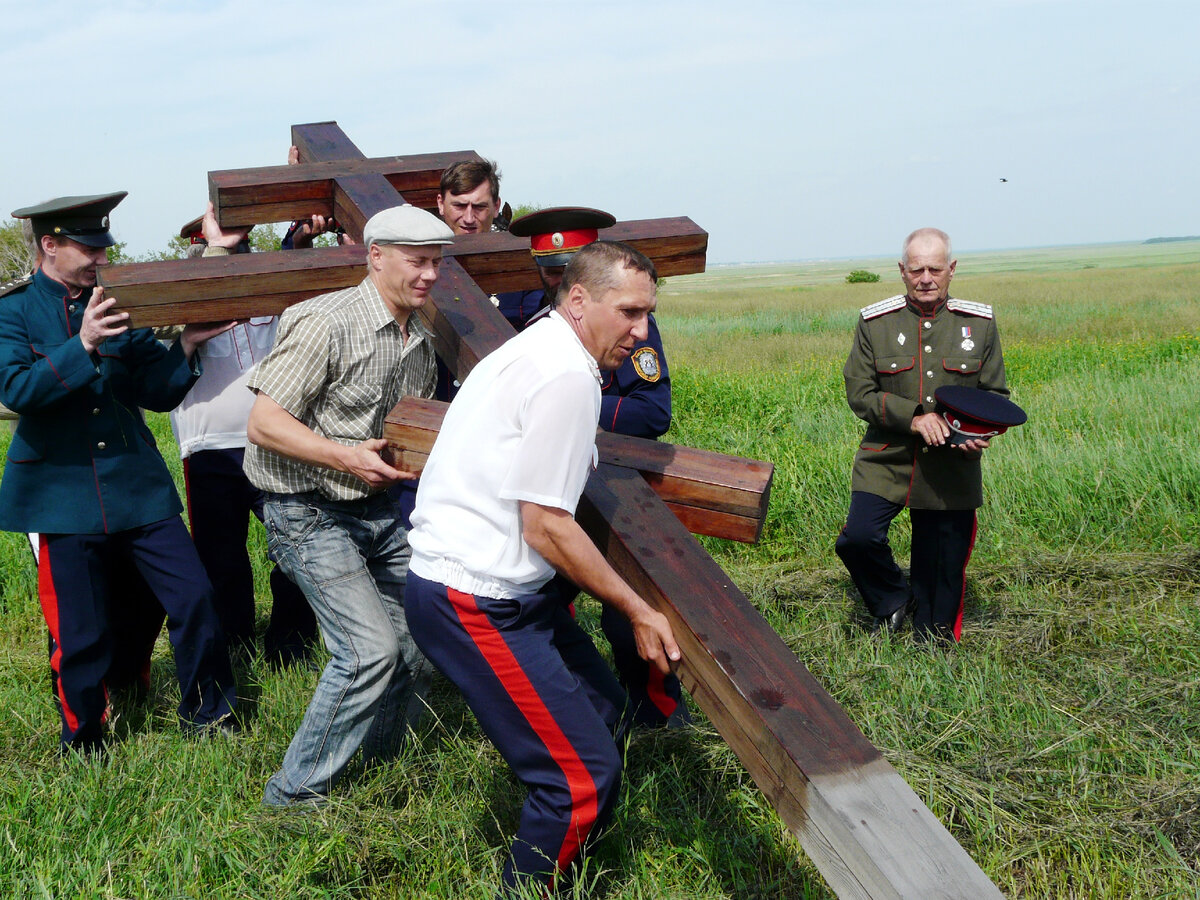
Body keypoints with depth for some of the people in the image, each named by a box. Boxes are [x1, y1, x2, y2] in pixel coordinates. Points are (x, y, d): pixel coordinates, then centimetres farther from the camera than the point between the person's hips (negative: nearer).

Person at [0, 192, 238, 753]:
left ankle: (207, 717, 18)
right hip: (63, 493, -3)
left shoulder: (118, 305, 10)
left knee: (194, 596, -3)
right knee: (81, 635, 4)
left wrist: (186, 345, -8)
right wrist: (82, 345, -25)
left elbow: (156, 392, 7)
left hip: (137, 484, 3)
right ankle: (84, 746, 27)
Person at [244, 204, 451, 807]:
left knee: (421, 639, 6)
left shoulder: (421, 341, 9)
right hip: (309, 514, -8)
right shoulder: (325, 322, -17)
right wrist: (345, 457, -26)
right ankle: (294, 796, 3)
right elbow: (264, 423, -18)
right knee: (371, 650, -16)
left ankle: (377, 769, 29)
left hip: (378, 509, 8)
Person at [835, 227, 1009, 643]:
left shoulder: (980, 323, 4)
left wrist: (981, 434, -11)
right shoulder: (875, 321, -1)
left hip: (952, 468, 1)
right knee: (858, 539, -20)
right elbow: (858, 393, -3)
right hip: (886, 462, -1)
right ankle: (893, 599, 12)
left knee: (944, 567, 8)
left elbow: (996, 394, 11)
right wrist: (913, 418, -18)